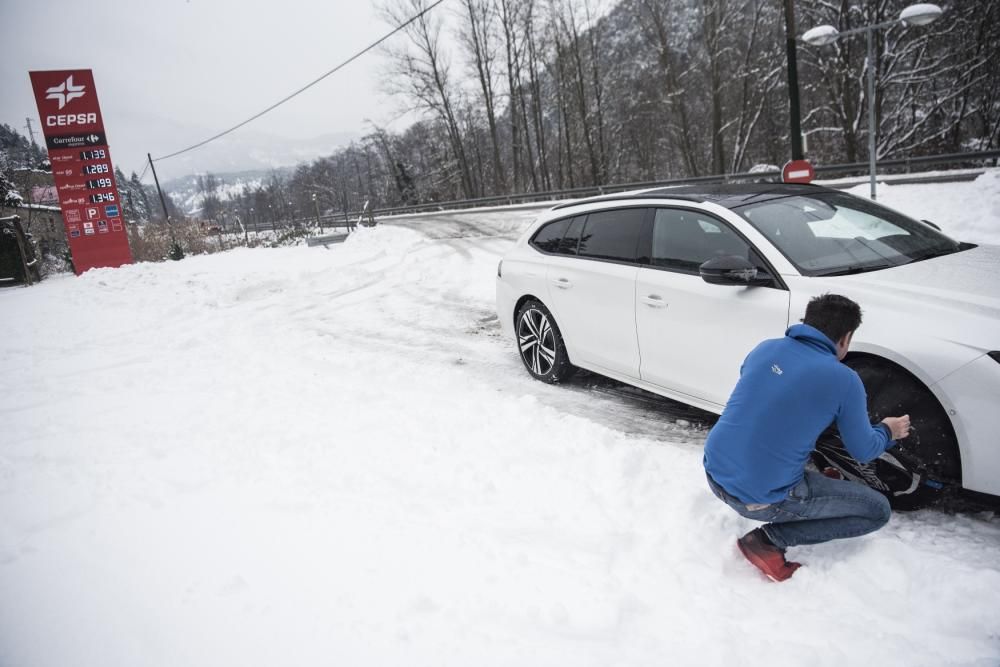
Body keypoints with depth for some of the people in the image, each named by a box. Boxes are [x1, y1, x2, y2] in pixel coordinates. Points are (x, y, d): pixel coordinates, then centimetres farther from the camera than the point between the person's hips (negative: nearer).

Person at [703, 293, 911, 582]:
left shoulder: (765, 348, 4)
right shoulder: (844, 380, -9)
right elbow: (864, 451, 6)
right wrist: (888, 432, 28)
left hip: (715, 474, 7)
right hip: (761, 499, -7)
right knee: (878, 510, 11)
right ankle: (769, 539, 0)